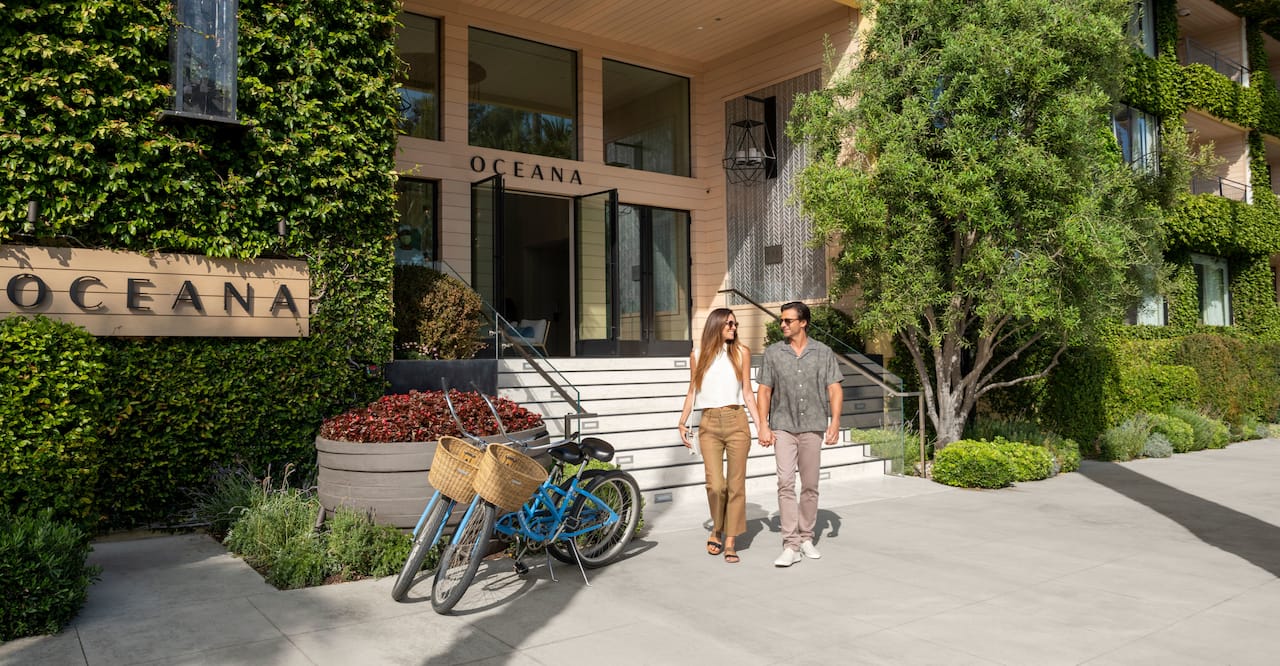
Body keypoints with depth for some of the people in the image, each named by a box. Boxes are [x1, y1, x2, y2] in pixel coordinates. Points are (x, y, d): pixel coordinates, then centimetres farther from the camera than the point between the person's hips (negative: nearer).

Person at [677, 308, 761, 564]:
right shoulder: (698, 354, 8)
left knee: (736, 484, 1)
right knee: (715, 484, -8)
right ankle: (716, 530, 19)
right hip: (709, 424, 0)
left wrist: (760, 424, 4)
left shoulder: (741, 352, 8)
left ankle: (730, 541, 13)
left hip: (736, 421, 1)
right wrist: (682, 422, 8)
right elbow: (692, 392, 14)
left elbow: (747, 392, 9)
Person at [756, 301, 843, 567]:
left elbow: (835, 389, 1)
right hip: (783, 427, -1)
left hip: (813, 427, 1)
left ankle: (806, 538, 23)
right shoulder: (773, 353, 4)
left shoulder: (823, 353, 3)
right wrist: (763, 425, -2)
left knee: (810, 486, 8)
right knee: (786, 483, -10)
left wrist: (835, 422, -10)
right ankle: (791, 546, -8)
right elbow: (764, 391, 5)